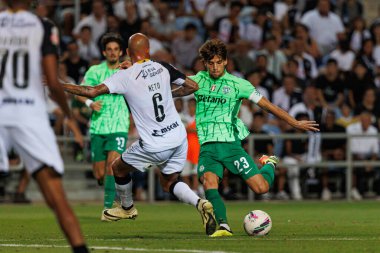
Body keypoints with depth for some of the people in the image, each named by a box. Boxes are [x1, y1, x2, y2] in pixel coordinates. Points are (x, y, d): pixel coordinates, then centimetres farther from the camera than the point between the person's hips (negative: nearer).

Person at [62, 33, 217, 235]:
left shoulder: (125, 76, -10)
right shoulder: (163, 68, 2)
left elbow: (92, 91, -17)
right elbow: (193, 86, 9)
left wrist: (58, 85, -7)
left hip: (154, 146, -5)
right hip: (179, 138, 5)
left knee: (118, 167, 21)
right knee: (168, 183, 22)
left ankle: (127, 208, 43)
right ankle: (200, 203, -5)